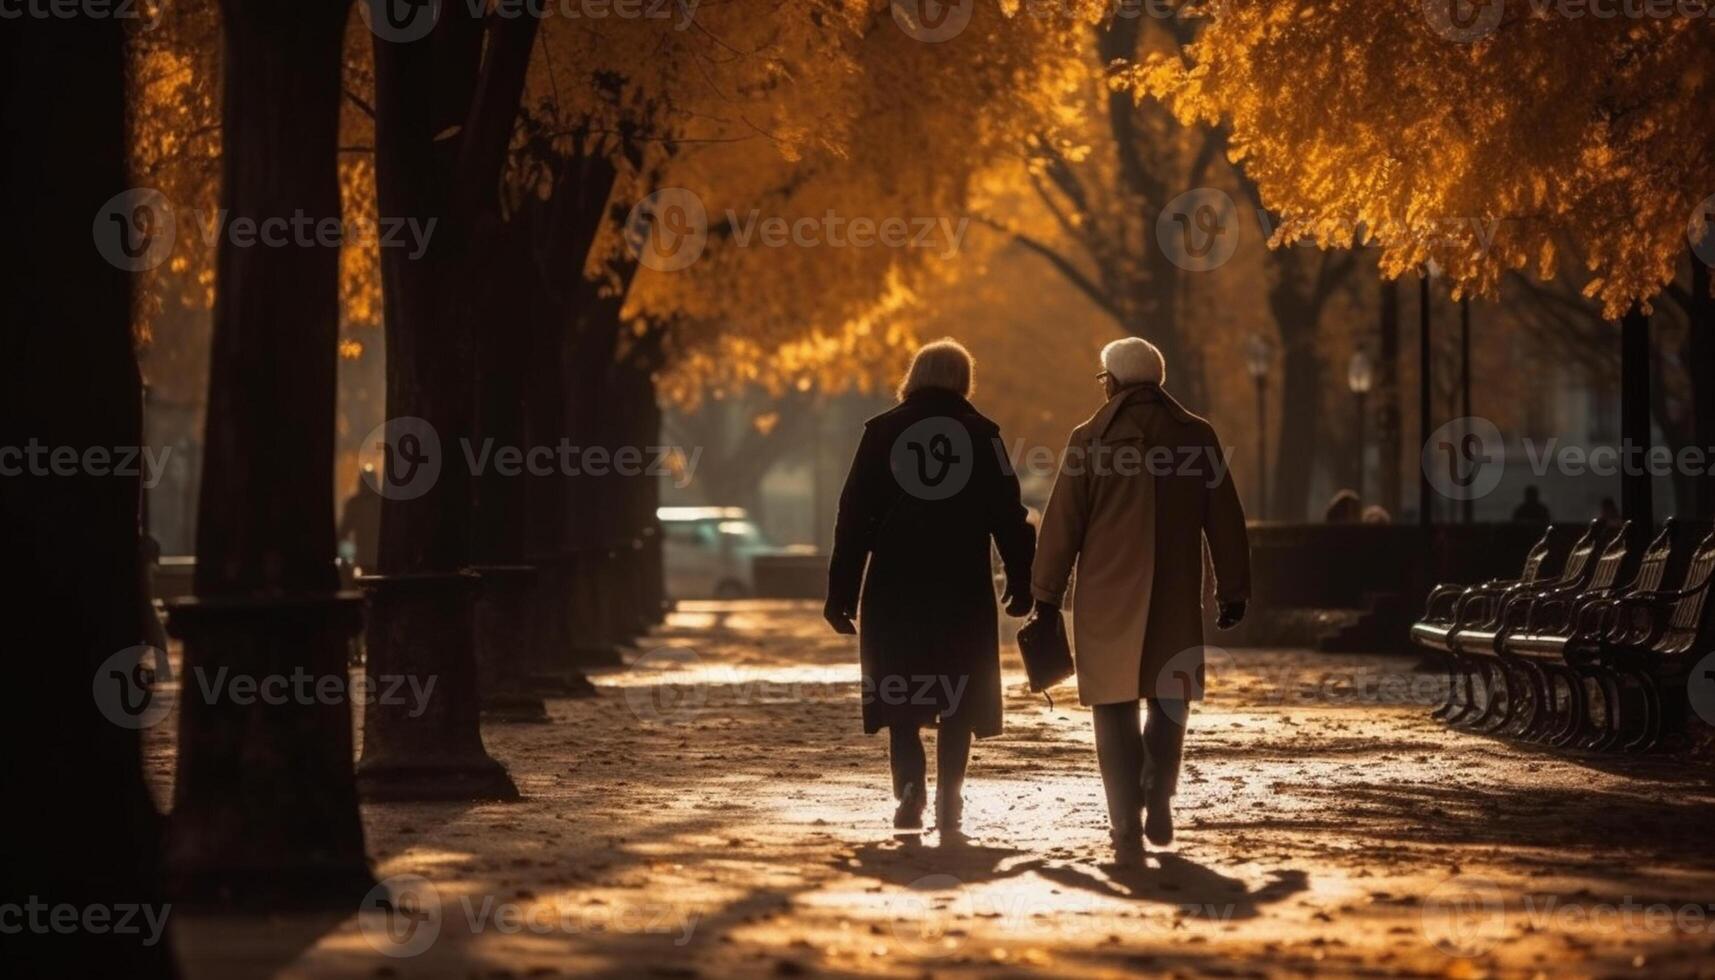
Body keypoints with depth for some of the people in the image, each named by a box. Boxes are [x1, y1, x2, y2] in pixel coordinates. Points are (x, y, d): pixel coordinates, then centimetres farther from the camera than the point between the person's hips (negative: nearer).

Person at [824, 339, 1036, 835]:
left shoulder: (882, 431, 2)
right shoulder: (982, 435, 2)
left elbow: (854, 515, 0)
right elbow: (1008, 516, 0)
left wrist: (840, 591, 2)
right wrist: (1021, 584, 8)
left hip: (894, 590, 0)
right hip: (963, 591, 0)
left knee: (900, 700, 8)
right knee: (959, 701, 9)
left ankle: (910, 789, -12)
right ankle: (948, 800, 1)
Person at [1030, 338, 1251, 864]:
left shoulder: (1090, 440, -4)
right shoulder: (1197, 437, 3)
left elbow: (1061, 525, -2)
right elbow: (1225, 522, 6)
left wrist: (1045, 595, 7)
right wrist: (1233, 592, 14)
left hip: (1108, 602, -2)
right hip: (1177, 603, 2)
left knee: (1116, 710, 2)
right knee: (1170, 701, 20)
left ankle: (1128, 830, -5)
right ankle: (1159, 804, 13)